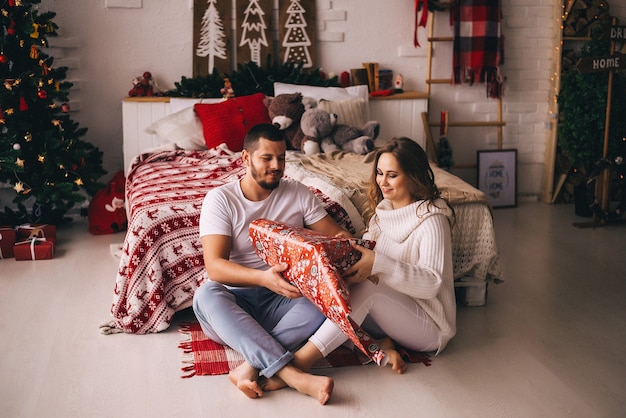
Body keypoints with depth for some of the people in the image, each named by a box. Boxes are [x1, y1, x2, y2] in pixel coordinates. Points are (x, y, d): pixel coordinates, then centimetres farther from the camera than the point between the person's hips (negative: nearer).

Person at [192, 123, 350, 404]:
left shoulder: (298, 194, 5)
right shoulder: (220, 199, -5)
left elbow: (336, 234, 4)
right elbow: (214, 266, -17)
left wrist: (344, 242, -24)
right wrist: (263, 278, -36)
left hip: (281, 300, 2)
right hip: (234, 301, -1)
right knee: (205, 295, -36)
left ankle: (251, 366, -36)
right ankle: (294, 376, -46)